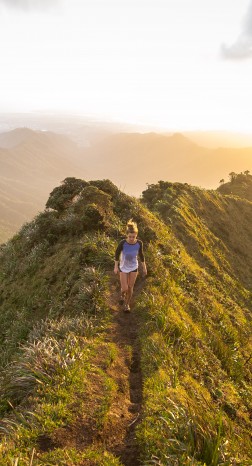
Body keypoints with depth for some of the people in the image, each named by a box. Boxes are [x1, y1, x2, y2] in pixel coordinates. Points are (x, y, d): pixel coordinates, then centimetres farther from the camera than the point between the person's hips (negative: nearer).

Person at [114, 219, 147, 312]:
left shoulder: (139, 243, -21)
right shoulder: (122, 243, -27)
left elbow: (141, 254, -4)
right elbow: (117, 253, -10)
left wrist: (144, 268, 4)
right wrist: (116, 266, -3)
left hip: (134, 268, 1)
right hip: (123, 268, -1)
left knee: (130, 287, 11)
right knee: (124, 288, 1)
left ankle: (127, 304, 36)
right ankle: (123, 295, 39)